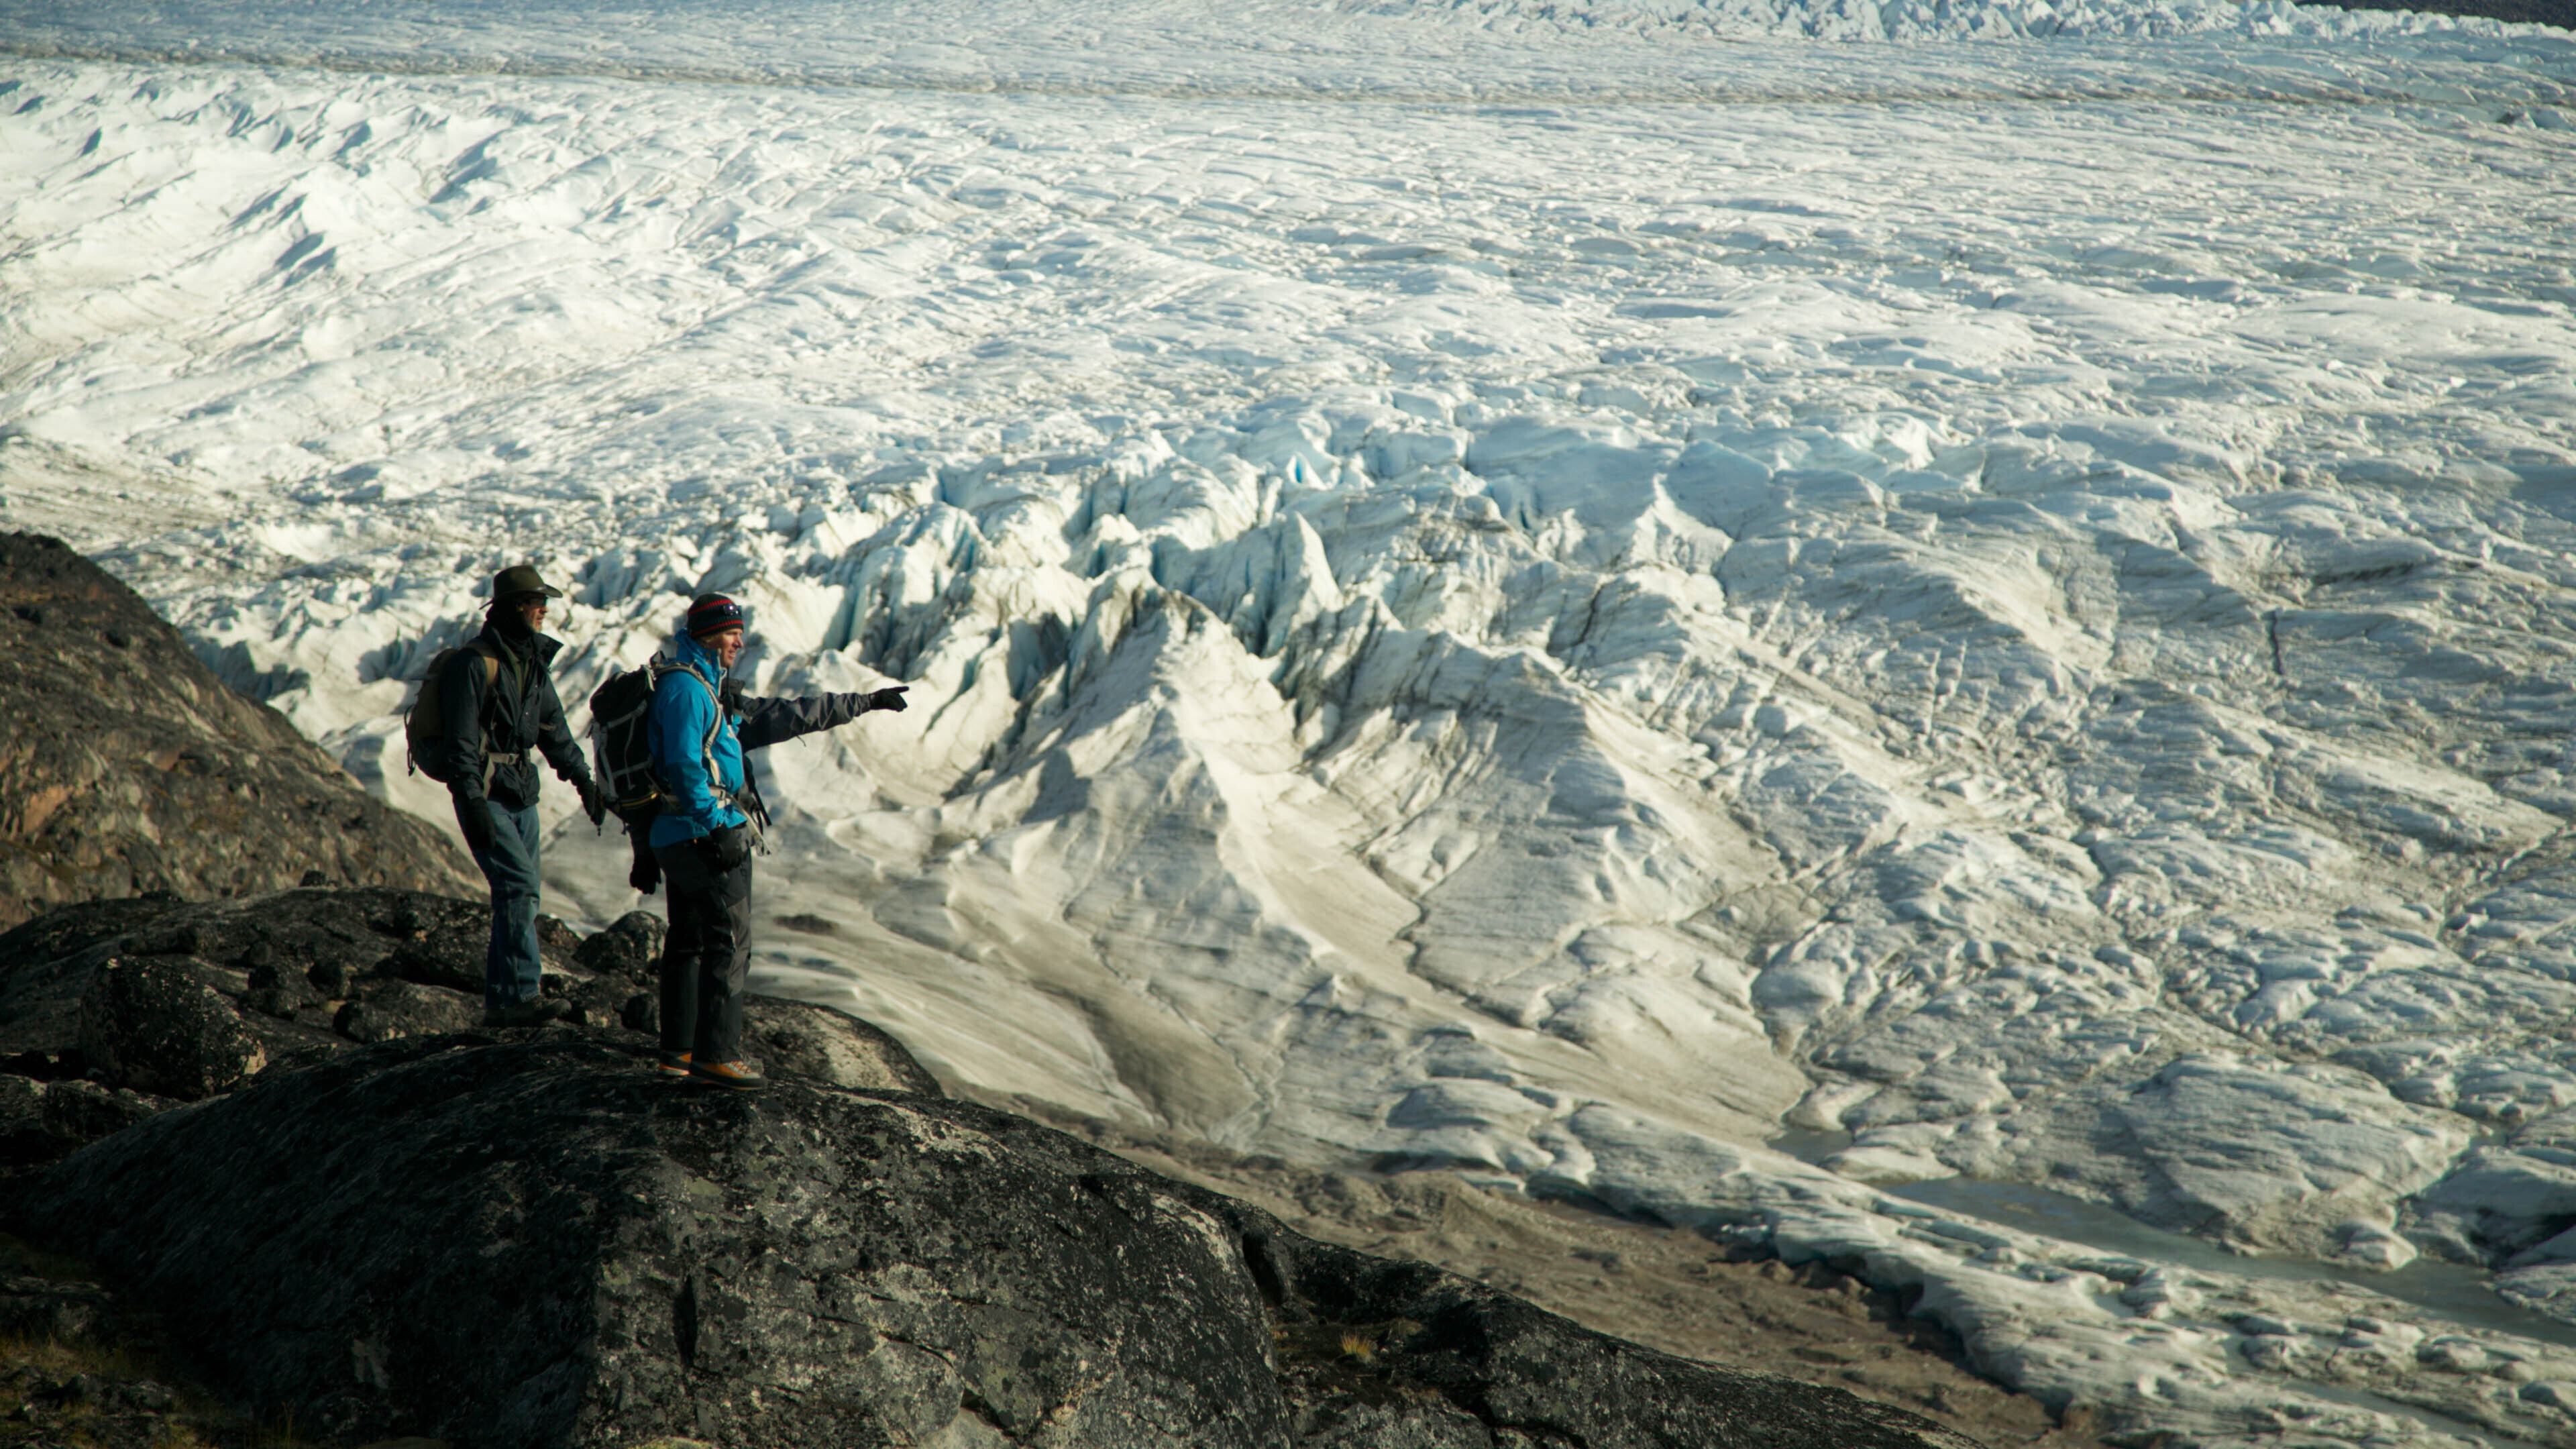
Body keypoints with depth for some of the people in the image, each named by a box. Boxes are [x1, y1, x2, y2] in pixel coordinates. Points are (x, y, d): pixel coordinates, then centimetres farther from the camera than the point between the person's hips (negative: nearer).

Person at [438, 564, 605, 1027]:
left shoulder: (535, 662, 13)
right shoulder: (475, 662, -12)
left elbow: (554, 728, 22)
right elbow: (461, 740, -17)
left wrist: (584, 781, 21)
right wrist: (473, 803, -23)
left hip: (522, 793, 9)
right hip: (485, 793, -8)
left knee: (519, 896, 7)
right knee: (519, 885, -18)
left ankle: (501, 1002, 11)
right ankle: (522, 993, -18)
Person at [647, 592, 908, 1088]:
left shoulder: (710, 691, 20)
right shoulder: (685, 686, -12)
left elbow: (786, 717, 22)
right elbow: (685, 764, -22)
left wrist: (862, 704, 23)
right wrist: (716, 827, -26)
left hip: (679, 838, 11)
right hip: (704, 837, -11)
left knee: (688, 944, 12)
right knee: (729, 941, -8)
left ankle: (679, 1052, 18)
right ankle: (716, 1054, -7)